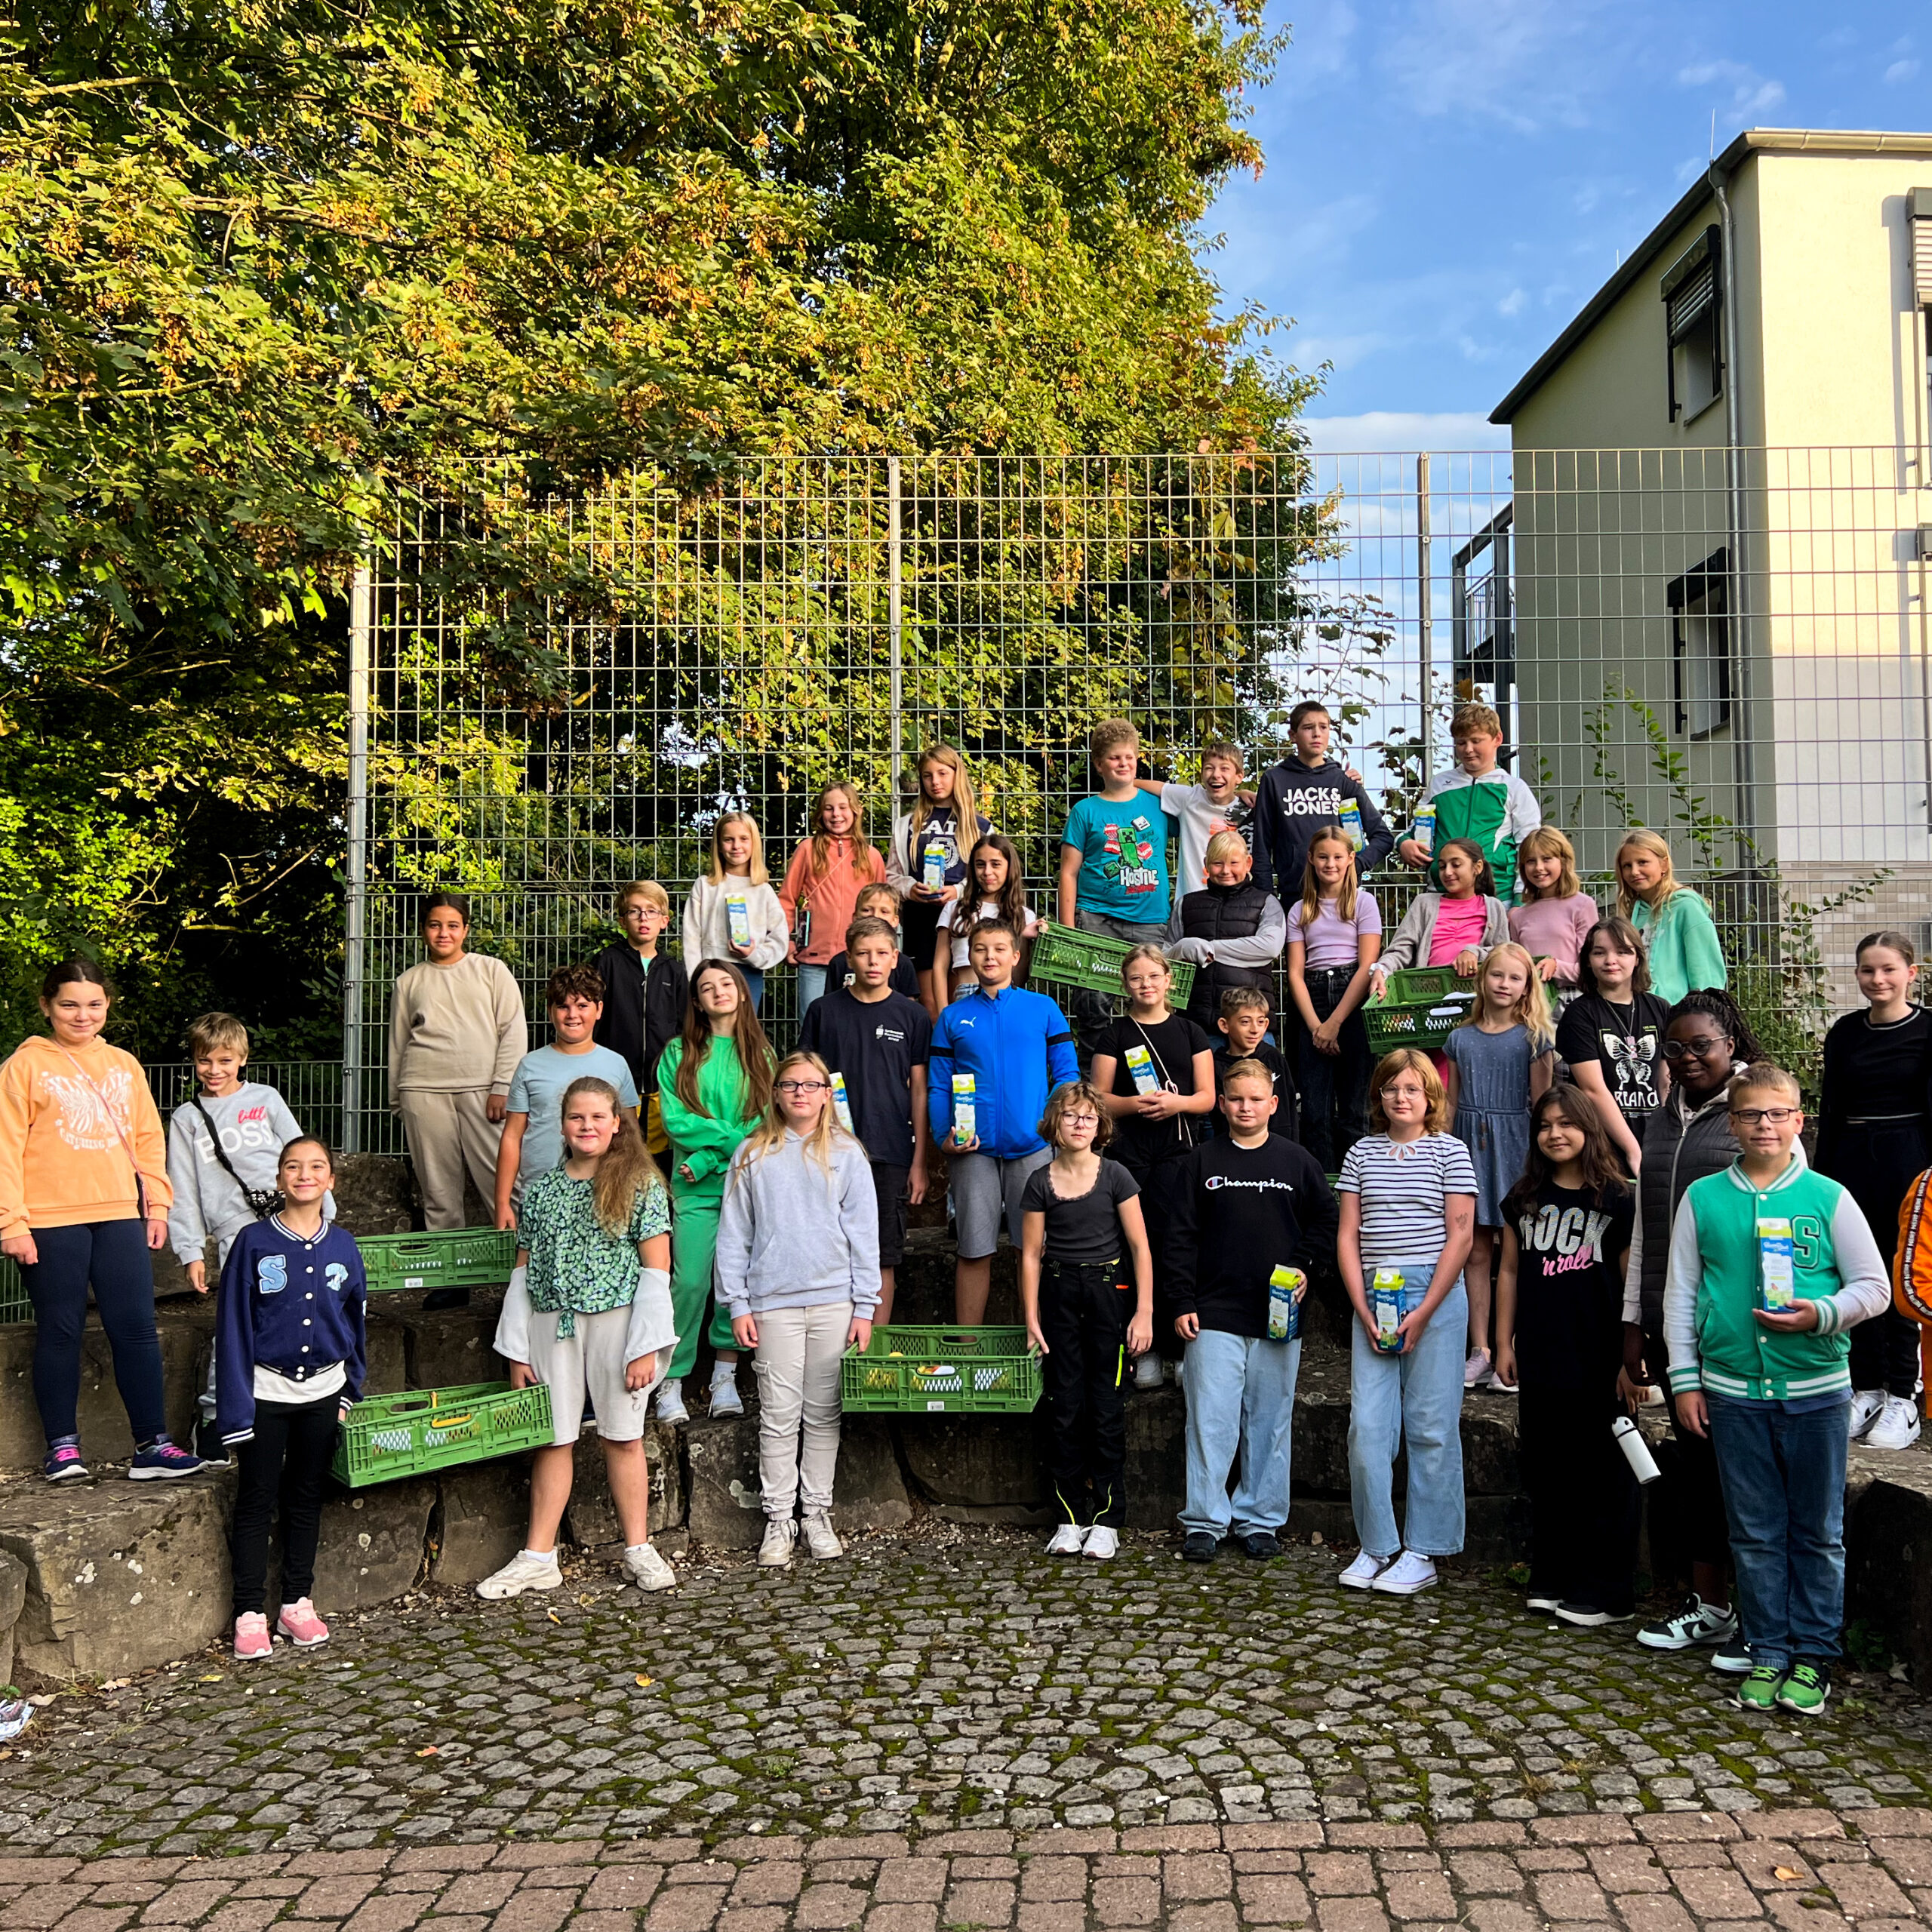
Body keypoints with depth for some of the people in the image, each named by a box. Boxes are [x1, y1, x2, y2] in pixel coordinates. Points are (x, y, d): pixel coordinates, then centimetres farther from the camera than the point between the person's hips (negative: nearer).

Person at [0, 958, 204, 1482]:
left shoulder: (124, 1065, 13)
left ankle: (152, 1444, 8)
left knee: (137, 1330, 3)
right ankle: (62, 1445, 17)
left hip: (120, 1218, 3)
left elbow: (148, 1139, 16)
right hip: (51, 1222, -3)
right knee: (60, 1333, 5)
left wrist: (158, 1204, 9)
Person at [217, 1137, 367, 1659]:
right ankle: (249, 1614, 10)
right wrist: (236, 1406, -11)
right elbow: (233, 1326, -8)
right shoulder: (253, 1242, -8)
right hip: (265, 1391, -3)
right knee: (257, 1500, 2)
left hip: (323, 1391, 3)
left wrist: (349, 1394, 8)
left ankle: (298, 1604, 21)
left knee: (306, 1498, 12)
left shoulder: (343, 1247, 2)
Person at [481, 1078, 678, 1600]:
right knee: (553, 1439, 6)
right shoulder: (540, 1190, 8)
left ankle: (638, 1550, 16)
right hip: (553, 1323, 3)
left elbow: (657, 1269, -5)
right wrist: (517, 1351, 5)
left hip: (617, 1321, -3)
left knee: (622, 1436, 4)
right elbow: (524, 1270, 10)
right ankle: (538, 1557, 14)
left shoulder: (641, 1185, -2)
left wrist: (645, 1347, -11)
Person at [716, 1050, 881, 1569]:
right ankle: (778, 1520, 9)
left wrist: (864, 1306, 0)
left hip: (834, 1301, 1)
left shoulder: (846, 1155, 6)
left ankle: (817, 1514, 17)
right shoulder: (752, 1156, 6)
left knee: (824, 1414, 7)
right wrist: (737, 1304, 0)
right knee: (779, 1417, 0)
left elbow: (864, 1233, 5)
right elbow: (733, 1234, 6)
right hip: (773, 1302, 0)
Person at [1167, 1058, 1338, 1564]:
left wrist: (1301, 1267, -2)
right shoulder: (1202, 1161, 3)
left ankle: (1260, 1519, 20)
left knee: (1270, 1420, 8)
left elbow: (1326, 1219, 13)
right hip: (1214, 1314, -1)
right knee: (1210, 1419, -1)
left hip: (1278, 1315, 1)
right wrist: (1182, 1303, -3)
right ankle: (1204, 1521, 10)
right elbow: (1180, 1236, 3)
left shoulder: (1297, 1161, 5)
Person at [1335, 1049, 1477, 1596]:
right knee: (1367, 1425, -1)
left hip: (1436, 1297, -3)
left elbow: (1460, 1235, -4)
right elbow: (1348, 1235, 9)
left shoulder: (1449, 1151, 3)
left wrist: (1424, 1312, -10)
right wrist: (1363, 1310, -3)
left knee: (1431, 1427, 0)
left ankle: (1424, 1552, 10)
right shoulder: (1362, 1153, 12)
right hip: (1373, 1298, 3)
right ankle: (1376, 1545, 12)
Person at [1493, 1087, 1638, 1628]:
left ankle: (1603, 1592, 13)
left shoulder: (1616, 1200, -4)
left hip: (1598, 1363, -4)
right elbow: (1509, 1272, 12)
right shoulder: (1525, 1199, 8)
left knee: (1601, 1475, 3)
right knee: (1545, 1471, 10)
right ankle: (1552, 1581, 22)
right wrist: (1504, 1343, 8)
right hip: (1539, 1360, 4)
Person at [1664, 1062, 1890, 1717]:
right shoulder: (1703, 1198, 3)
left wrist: (1818, 1316, -18)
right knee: (1756, 1533, 9)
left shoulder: (1827, 1197, -1)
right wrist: (1684, 1380, 2)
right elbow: (1679, 1293, 6)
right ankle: (1768, 1654, 20)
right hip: (1733, 1392, 1)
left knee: (1818, 1533, 9)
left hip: (1816, 1391, -1)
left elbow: (1874, 1287, 1)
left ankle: (1813, 1657, 21)